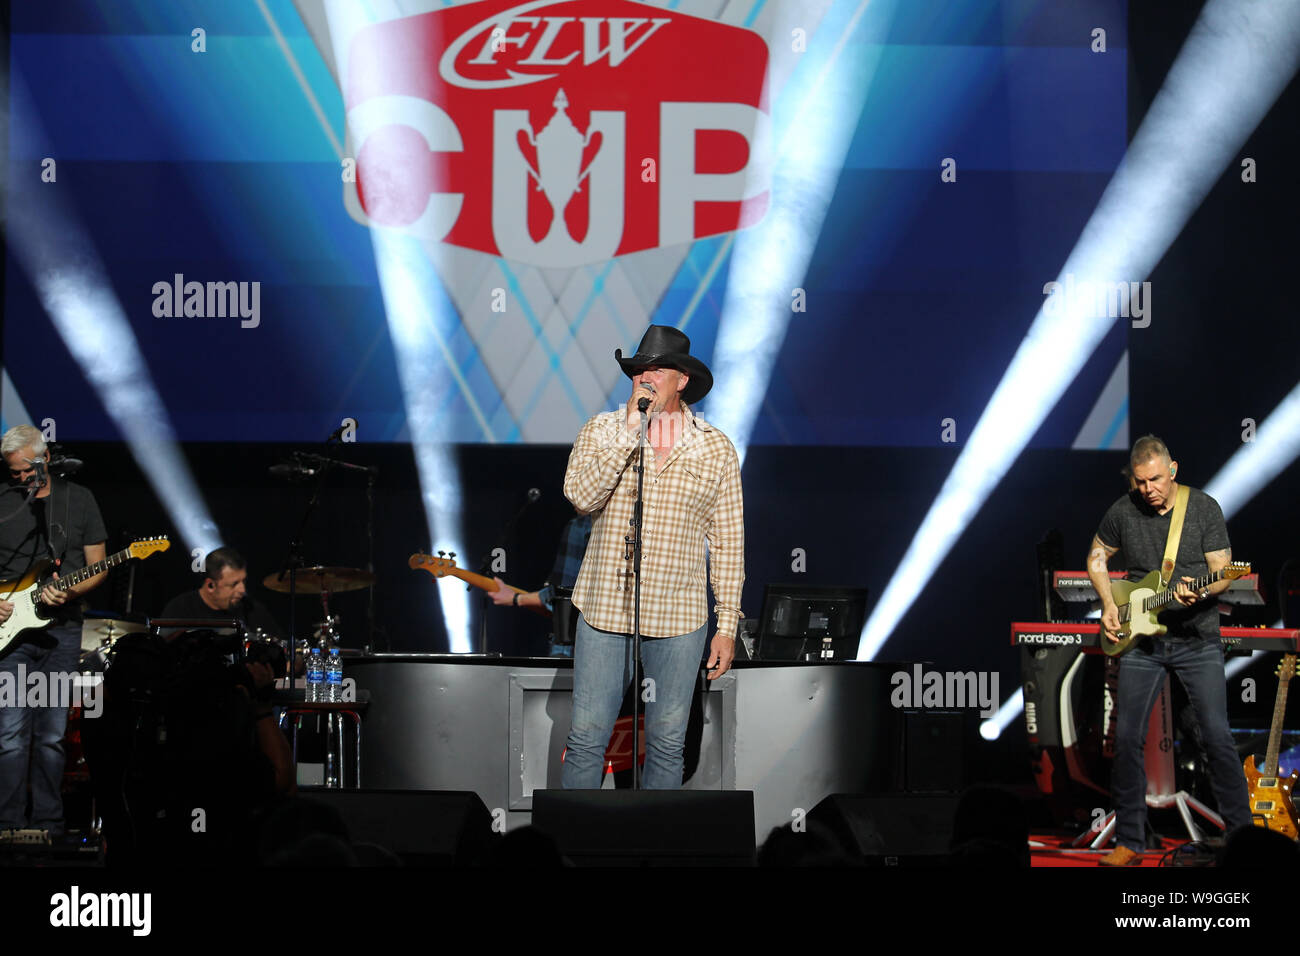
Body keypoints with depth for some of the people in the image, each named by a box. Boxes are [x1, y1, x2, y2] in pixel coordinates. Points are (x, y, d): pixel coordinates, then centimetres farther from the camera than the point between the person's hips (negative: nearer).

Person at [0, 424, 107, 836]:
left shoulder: (79, 499, 8)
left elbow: (98, 567, 6)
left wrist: (69, 591, -12)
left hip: (61, 631, 1)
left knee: (52, 736, 3)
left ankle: (48, 825, 9)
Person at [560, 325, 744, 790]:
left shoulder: (715, 448, 2)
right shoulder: (601, 431, 2)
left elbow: (728, 542, 4)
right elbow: (581, 495, -15)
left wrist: (727, 625, 0)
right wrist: (629, 432, -18)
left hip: (678, 618, 0)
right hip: (605, 609, 0)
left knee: (667, 744, 8)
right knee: (586, 737, 2)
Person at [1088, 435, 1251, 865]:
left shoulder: (1204, 508, -6)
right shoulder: (1123, 512, 1)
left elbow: (1222, 572, -6)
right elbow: (1097, 557, 17)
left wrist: (1200, 592, -27)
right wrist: (1108, 604, 4)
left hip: (1197, 639, -2)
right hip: (1141, 642, 3)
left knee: (1217, 736, -9)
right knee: (1127, 739, -1)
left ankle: (1241, 831, 2)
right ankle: (1129, 842, 8)